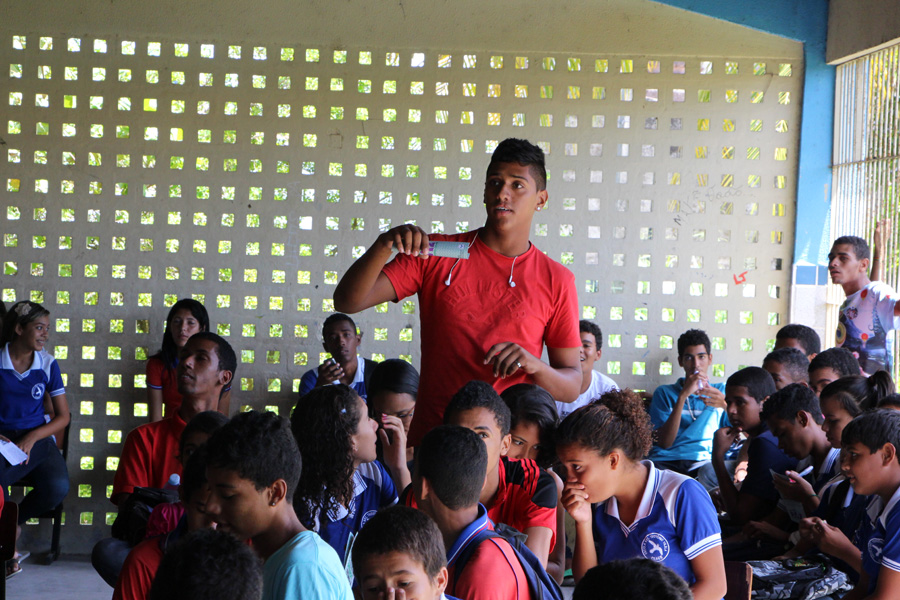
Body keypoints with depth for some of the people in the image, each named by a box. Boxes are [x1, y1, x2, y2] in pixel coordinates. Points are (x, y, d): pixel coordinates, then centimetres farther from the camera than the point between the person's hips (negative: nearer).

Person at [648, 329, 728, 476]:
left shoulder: (722, 391, 24)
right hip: (667, 462, 1)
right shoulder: (664, 393, 19)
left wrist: (726, 404, -11)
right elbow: (664, 442, 2)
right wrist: (683, 396, -6)